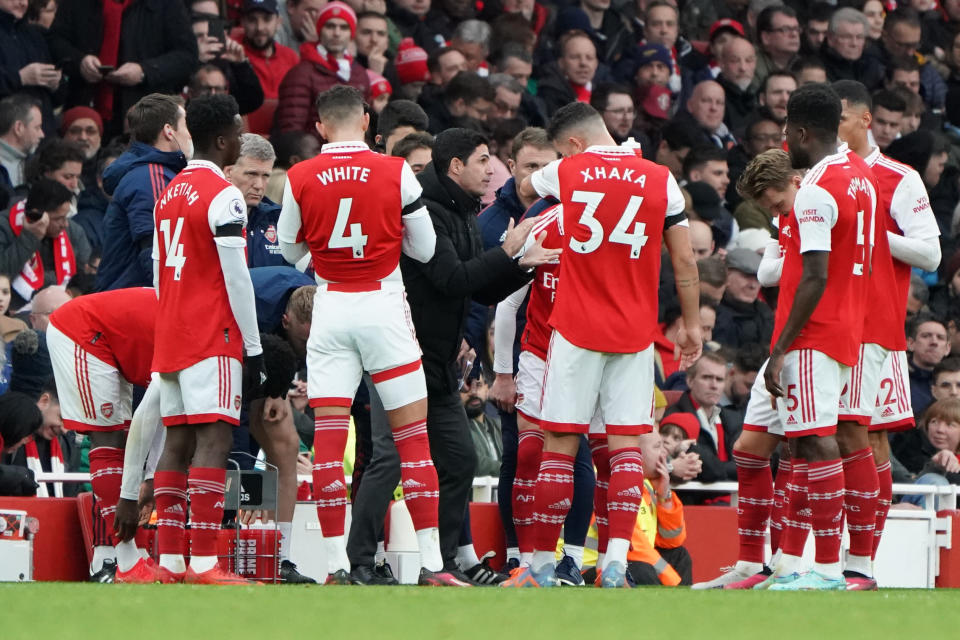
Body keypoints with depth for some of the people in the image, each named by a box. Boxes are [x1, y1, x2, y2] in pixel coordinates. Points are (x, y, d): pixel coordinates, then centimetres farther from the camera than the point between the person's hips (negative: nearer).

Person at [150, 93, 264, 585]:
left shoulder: (169, 194, 16)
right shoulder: (223, 196, -10)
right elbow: (236, 280, -13)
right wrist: (253, 349, -9)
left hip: (172, 337, 9)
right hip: (214, 338, -9)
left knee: (177, 440, 7)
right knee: (213, 440, -11)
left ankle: (169, 561, 4)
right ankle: (203, 563, -18)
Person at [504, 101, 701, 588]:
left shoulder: (565, 172, 0)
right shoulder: (659, 179, 1)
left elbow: (525, 188, 24)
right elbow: (685, 262, 3)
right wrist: (691, 324, 13)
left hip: (576, 331, -1)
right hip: (634, 334, 1)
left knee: (559, 446, 3)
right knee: (626, 444, 1)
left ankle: (542, 565, 8)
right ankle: (616, 561, -11)